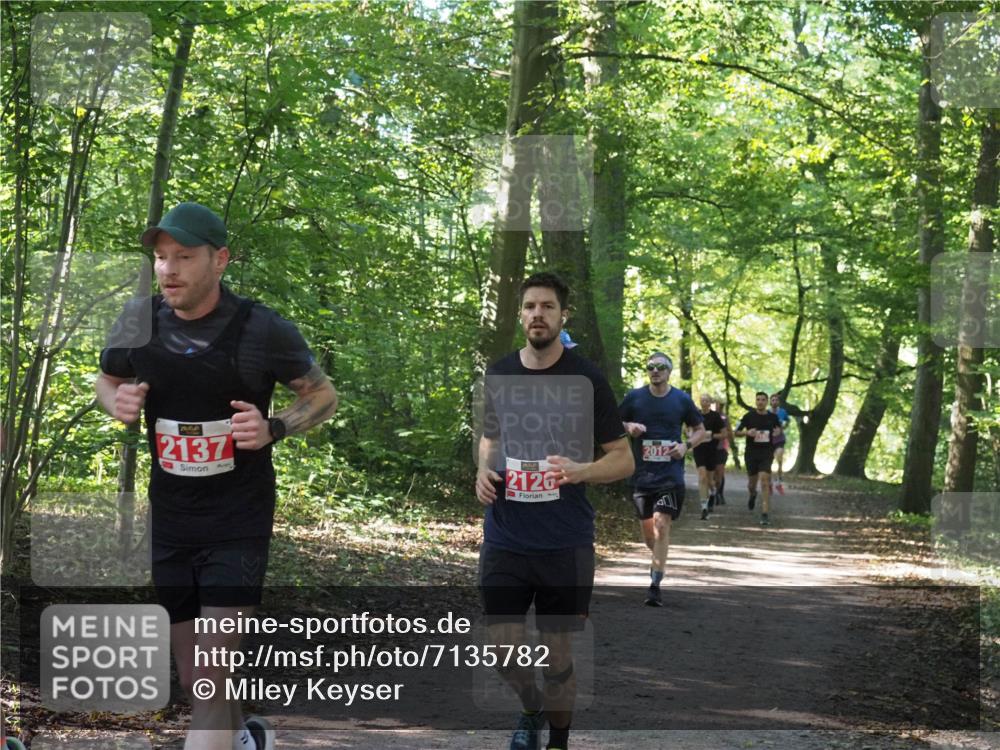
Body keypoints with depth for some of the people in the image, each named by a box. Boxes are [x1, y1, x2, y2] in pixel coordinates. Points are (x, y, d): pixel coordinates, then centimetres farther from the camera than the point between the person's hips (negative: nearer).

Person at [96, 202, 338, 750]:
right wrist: (118, 403, -9)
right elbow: (106, 380, 15)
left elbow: (323, 394, 0)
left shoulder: (261, 330, -14)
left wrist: (273, 428, -18)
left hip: (238, 525, -4)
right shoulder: (137, 323, -5)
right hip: (167, 523, 4)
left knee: (211, 681, -12)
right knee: (193, 679, 16)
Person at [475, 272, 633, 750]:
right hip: (504, 539, 3)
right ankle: (530, 710, 34)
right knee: (504, 651, 3)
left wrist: (581, 470, -22)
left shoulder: (586, 379, -6)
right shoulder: (498, 374, 5)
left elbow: (623, 460, -2)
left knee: (556, 656, 5)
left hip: (565, 544, -3)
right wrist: (484, 471, 1)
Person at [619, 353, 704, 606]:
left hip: (671, 474, -2)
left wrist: (686, 445, -5)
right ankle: (658, 558, 43)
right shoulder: (634, 397, 2)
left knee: (661, 525, -15)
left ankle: (655, 585, -13)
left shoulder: (682, 400, 2)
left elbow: (699, 429, 14)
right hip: (642, 474, 2)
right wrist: (628, 427, -10)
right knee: (647, 531, 10)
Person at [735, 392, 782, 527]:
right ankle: (752, 495, 50)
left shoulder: (773, 417, 3)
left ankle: (765, 514, -17)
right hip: (751, 453, 1)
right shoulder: (749, 416, -1)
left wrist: (778, 432, -5)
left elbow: (778, 428, 20)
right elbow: (737, 432, 3)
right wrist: (747, 432, -18)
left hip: (766, 454, -1)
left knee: (765, 482, -15)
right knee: (752, 482, 11)